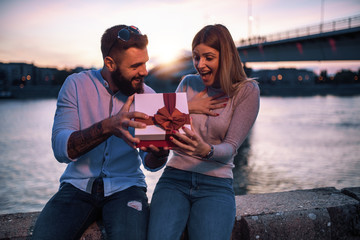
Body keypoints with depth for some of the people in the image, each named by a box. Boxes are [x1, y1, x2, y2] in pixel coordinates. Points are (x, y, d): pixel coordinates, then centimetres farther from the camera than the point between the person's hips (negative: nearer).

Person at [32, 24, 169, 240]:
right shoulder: (76, 85, -3)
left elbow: (148, 162, 4)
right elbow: (61, 149, -15)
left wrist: (158, 153, -21)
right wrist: (108, 126, -31)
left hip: (125, 187, 0)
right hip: (79, 184, 0)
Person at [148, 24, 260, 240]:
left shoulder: (247, 90, 1)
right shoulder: (188, 83, 12)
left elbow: (231, 146, -7)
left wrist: (207, 151, -28)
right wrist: (188, 108, -11)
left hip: (216, 184, -2)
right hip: (175, 176, 2)